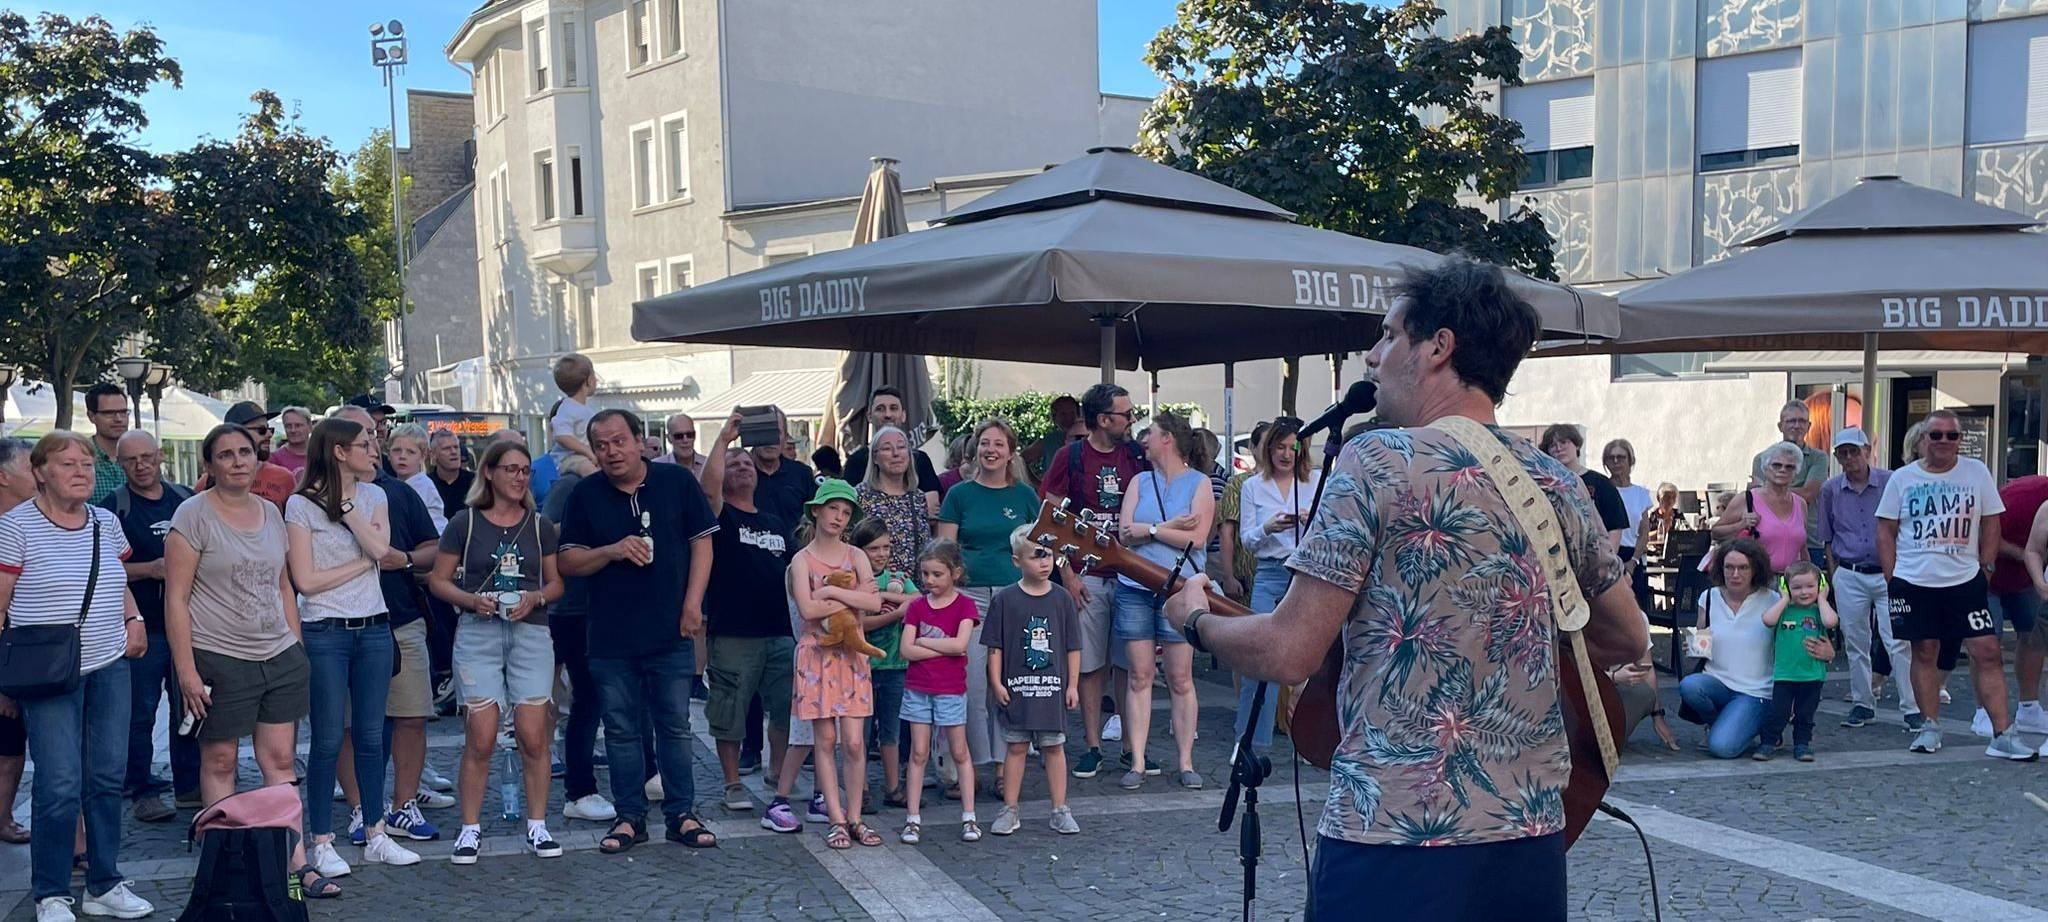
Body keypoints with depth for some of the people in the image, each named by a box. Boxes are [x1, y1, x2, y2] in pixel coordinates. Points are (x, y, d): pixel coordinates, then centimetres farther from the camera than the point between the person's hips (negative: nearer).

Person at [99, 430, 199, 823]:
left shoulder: (186, 500, 11)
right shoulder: (112, 508, -3)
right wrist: (149, 570, -18)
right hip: (141, 626, -4)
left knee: (190, 708, 10)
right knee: (140, 714, 0)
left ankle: (188, 784, 20)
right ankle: (142, 791, 9)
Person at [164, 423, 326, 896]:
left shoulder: (270, 513, 11)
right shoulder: (193, 516, -5)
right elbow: (176, 598, -9)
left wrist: (298, 648, 13)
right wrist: (185, 669, -14)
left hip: (280, 656, 5)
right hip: (217, 658, -5)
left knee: (280, 758, 5)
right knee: (220, 761, 4)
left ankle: (298, 863, 5)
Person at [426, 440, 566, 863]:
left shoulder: (540, 525, 10)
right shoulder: (465, 523, 3)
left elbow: (556, 582, 13)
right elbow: (438, 580, 5)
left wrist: (534, 598, -7)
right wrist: (472, 599, -11)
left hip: (531, 632, 2)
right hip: (478, 634, -2)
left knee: (533, 736, -2)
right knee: (480, 738, -4)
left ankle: (537, 825, 10)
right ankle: (470, 828, 9)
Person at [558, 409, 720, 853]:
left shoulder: (677, 481, 0)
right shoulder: (585, 495, 4)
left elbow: (702, 542, 2)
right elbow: (568, 561, 4)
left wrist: (692, 604, -6)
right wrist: (612, 551, -14)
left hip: (671, 632, -1)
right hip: (609, 637, 1)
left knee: (675, 725, 6)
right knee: (621, 730, 8)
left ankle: (681, 814, 16)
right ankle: (630, 817, 18)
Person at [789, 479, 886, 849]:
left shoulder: (856, 557, 7)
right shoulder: (802, 560, 0)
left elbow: (875, 602, -8)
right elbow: (808, 609, -15)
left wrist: (830, 591, -12)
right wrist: (852, 598, -10)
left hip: (851, 654, 2)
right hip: (817, 654, -2)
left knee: (854, 742, -2)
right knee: (826, 740, 1)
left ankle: (854, 818, 8)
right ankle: (836, 820, 7)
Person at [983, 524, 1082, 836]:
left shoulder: (1062, 599, 2)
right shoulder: (1005, 599, -3)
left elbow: (1073, 647, 5)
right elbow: (995, 646, -1)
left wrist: (1072, 684, 2)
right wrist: (997, 683, -6)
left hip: (1053, 686, 1)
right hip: (1016, 686, -1)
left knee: (1054, 746, 7)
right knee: (1016, 747, 7)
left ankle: (1060, 810, 16)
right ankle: (1009, 810, 16)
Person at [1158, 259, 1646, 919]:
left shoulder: (1378, 458, -11)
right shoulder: (1558, 485, 6)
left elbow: (1289, 653, -13)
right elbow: (1629, 640, 18)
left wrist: (1196, 621, 5)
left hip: (1393, 846, -6)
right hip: (1535, 843, 6)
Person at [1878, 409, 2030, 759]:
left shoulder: (1976, 472, 4)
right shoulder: (1903, 478, 3)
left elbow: (1991, 522, 9)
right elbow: (1886, 530, 5)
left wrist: (1985, 568, 2)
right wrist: (1891, 579, -1)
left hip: (1965, 582, 0)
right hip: (1914, 583, 0)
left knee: (1988, 652, -6)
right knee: (1925, 652, 8)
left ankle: (2003, 734, -2)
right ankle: (1930, 727, 20)